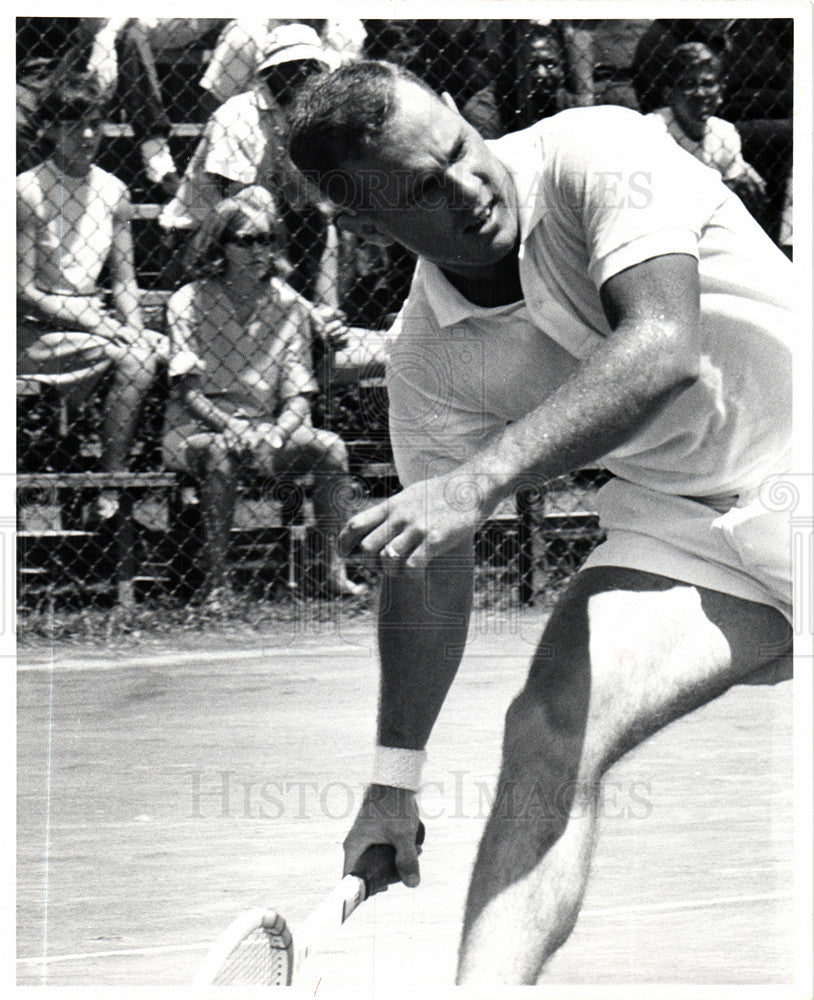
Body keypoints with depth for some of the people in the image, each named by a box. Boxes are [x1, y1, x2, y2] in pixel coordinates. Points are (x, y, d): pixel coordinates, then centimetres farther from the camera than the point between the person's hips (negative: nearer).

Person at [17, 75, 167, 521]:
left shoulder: (112, 192, 10)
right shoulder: (28, 192, -9)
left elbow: (124, 282, 12)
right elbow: (23, 291, -12)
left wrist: (134, 329, -9)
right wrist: (94, 325, -20)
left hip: (94, 322, 6)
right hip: (35, 332, -6)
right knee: (131, 360, -28)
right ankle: (111, 488, -26)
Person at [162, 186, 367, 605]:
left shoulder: (288, 305, 5)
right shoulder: (189, 303, -4)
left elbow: (298, 398, 1)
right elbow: (189, 392, -11)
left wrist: (275, 434, -20)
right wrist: (233, 428, -28)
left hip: (268, 428, 4)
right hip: (197, 428, -4)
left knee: (331, 447, -21)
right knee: (220, 451, -37)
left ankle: (334, 567, -18)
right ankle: (216, 578, -33)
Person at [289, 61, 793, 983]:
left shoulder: (598, 154, -17)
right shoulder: (426, 359, -3)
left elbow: (663, 346, -31)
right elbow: (431, 568, 4)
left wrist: (480, 481, -39)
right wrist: (393, 778, 1)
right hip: (679, 529, 3)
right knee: (548, 734, -18)